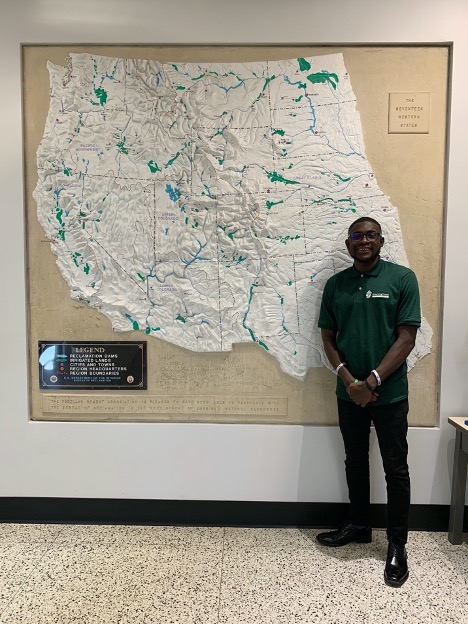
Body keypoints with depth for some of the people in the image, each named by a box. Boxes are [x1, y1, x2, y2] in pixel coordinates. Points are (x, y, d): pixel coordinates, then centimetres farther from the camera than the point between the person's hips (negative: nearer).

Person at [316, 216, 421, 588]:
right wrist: (349, 380, -10)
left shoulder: (402, 278, -6)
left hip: (390, 393, -3)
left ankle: (398, 545, 24)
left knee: (396, 468, 8)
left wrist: (372, 382, -16)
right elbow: (328, 338, 4)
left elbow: (406, 338, -10)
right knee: (355, 461, 17)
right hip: (349, 393, 4)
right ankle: (360, 525, 37)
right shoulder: (335, 284, 4)